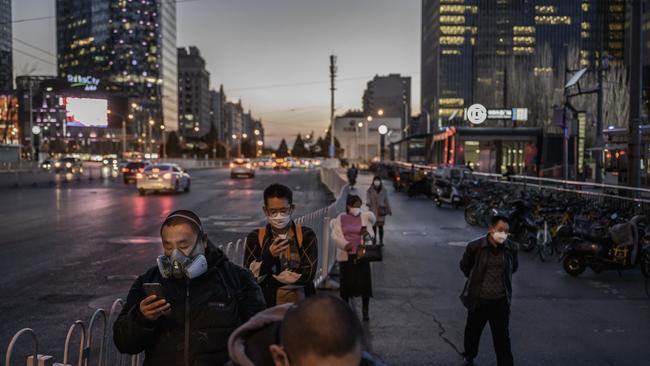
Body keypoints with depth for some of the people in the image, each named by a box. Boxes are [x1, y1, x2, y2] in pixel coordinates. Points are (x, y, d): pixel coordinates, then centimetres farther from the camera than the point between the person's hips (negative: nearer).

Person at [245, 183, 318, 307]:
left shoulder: (306, 235, -2)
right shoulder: (255, 238, 1)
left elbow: (307, 274, -10)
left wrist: (268, 280, -6)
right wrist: (268, 256, -20)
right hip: (266, 305, 1)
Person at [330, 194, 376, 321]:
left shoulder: (365, 217, 4)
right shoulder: (340, 219, 3)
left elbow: (371, 234, 4)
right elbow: (335, 235, -2)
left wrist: (367, 233, -21)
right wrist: (344, 244, -21)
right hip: (346, 255, 0)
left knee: (365, 282, -2)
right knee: (346, 282, 5)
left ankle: (365, 310, 12)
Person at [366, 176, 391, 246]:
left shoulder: (384, 191, 4)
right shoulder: (370, 190, 0)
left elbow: (386, 201, 9)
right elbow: (368, 198, -13)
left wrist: (389, 210, 10)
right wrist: (368, 203, -36)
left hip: (381, 210, 0)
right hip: (373, 210, 0)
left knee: (380, 226, -5)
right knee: (374, 225, 6)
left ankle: (381, 241, -2)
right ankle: (374, 237, 31)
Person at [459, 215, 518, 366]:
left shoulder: (511, 248, -7)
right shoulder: (475, 246, -15)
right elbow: (465, 266, 3)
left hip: (501, 301, 0)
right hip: (478, 299, 0)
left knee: (502, 336, 5)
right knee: (473, 331, 19)